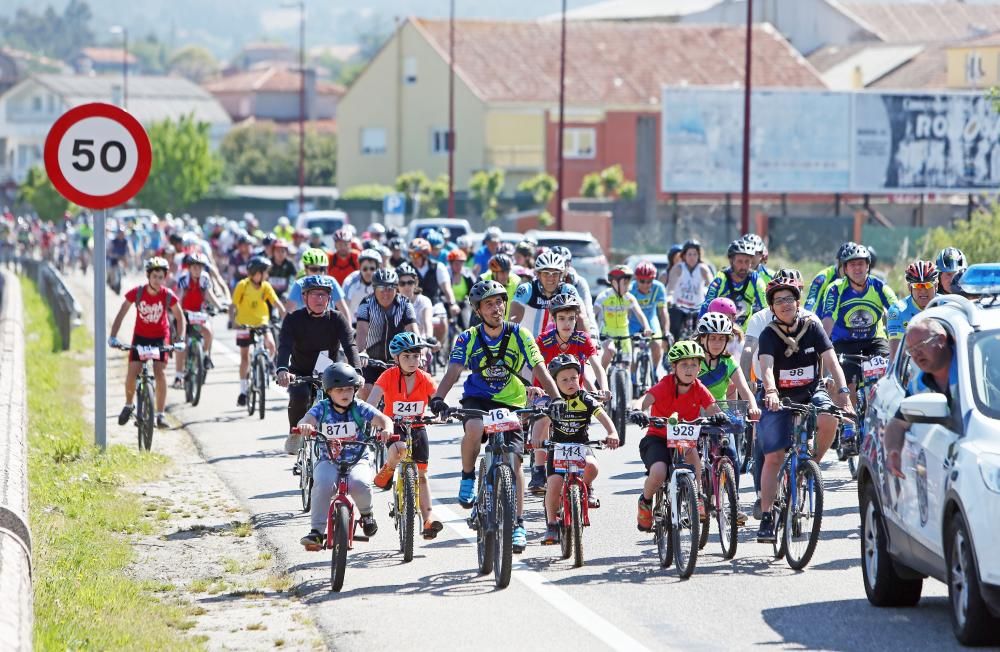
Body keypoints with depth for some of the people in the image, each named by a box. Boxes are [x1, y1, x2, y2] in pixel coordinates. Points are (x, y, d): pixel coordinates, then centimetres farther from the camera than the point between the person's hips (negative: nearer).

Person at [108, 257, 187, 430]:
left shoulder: (168, 296, -18)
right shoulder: (136, 292, -18)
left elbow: (180, 318, -9)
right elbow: (121, 314, -14)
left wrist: (180, 340, -22)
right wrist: (113, 337, -24)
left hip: (160, 338, -1)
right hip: (140, 337, 1)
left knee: (160, 372, -16)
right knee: (132, 373, -11)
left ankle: (160, 414, -7)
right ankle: (128, 405, 17)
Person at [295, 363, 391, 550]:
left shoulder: (359, 408, -3)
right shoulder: (322, 408, -3)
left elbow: (384, 419, -12)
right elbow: (304, 421, -20)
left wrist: (387, 429, -37)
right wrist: (304, 426, -46)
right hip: (328, 460, 0)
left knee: (359, 483, -32)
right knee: (323, 484, -33)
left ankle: (366, 514, 3)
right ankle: (316, 531, -23)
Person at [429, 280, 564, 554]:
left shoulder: (519, 335, -8)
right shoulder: (468, 339, -7)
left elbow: (540, 370, -14)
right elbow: (453, 372, -19)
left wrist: (556, 398, -30)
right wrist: (438, 399, -38)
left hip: (510, 404, 1)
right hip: (477, 400, -1)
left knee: (513, 460, -12)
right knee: (474, 427, -36)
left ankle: (518, 524, -2)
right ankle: (468, 477, -10)